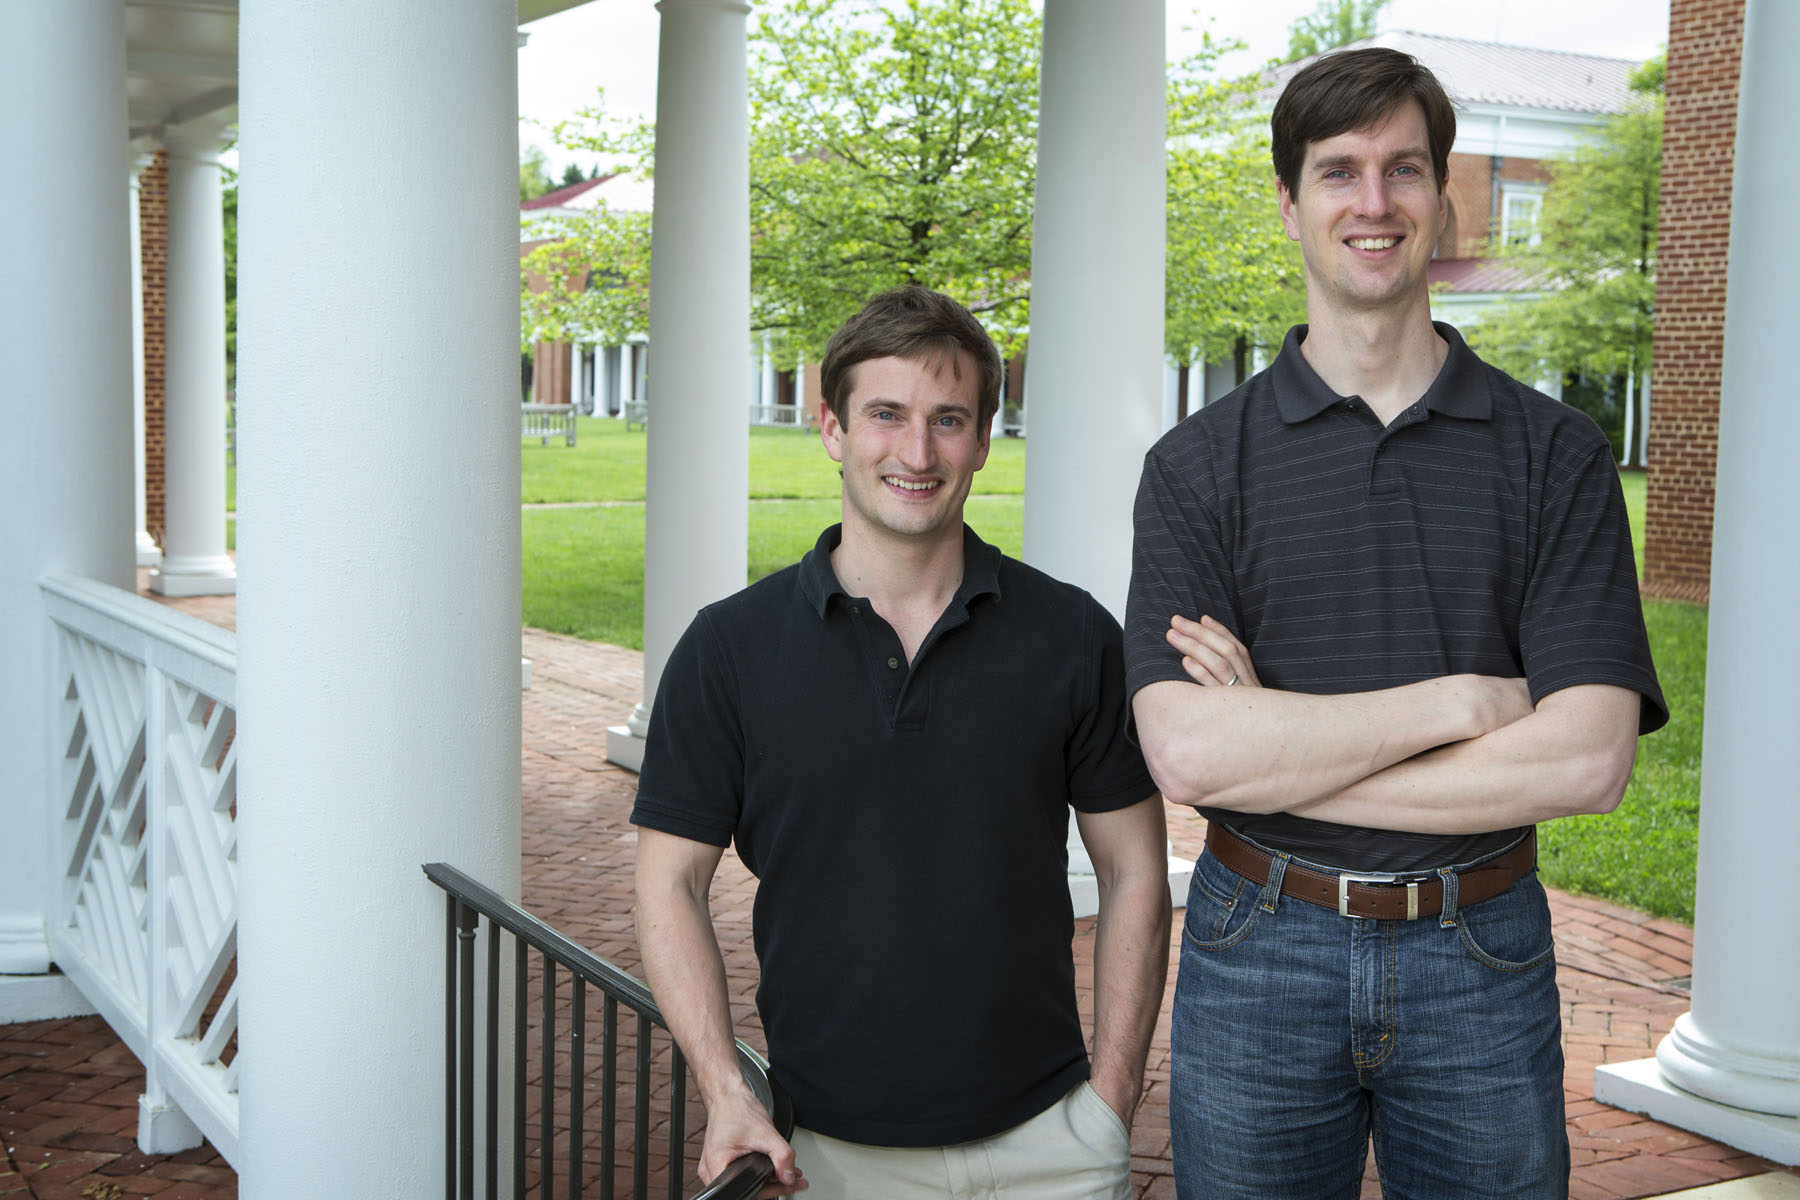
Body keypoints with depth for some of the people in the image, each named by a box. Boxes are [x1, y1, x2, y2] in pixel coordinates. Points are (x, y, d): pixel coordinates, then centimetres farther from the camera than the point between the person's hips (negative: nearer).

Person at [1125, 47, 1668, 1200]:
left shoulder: (1556, 453, -1)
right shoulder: (1199, 465, -2)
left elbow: (1590, 759, -12)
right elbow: (1186, 751, -15)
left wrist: (1274, 755, -14)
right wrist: (1459, 700, -16)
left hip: (1484, 958, 1)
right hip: (1259, 949, 0)